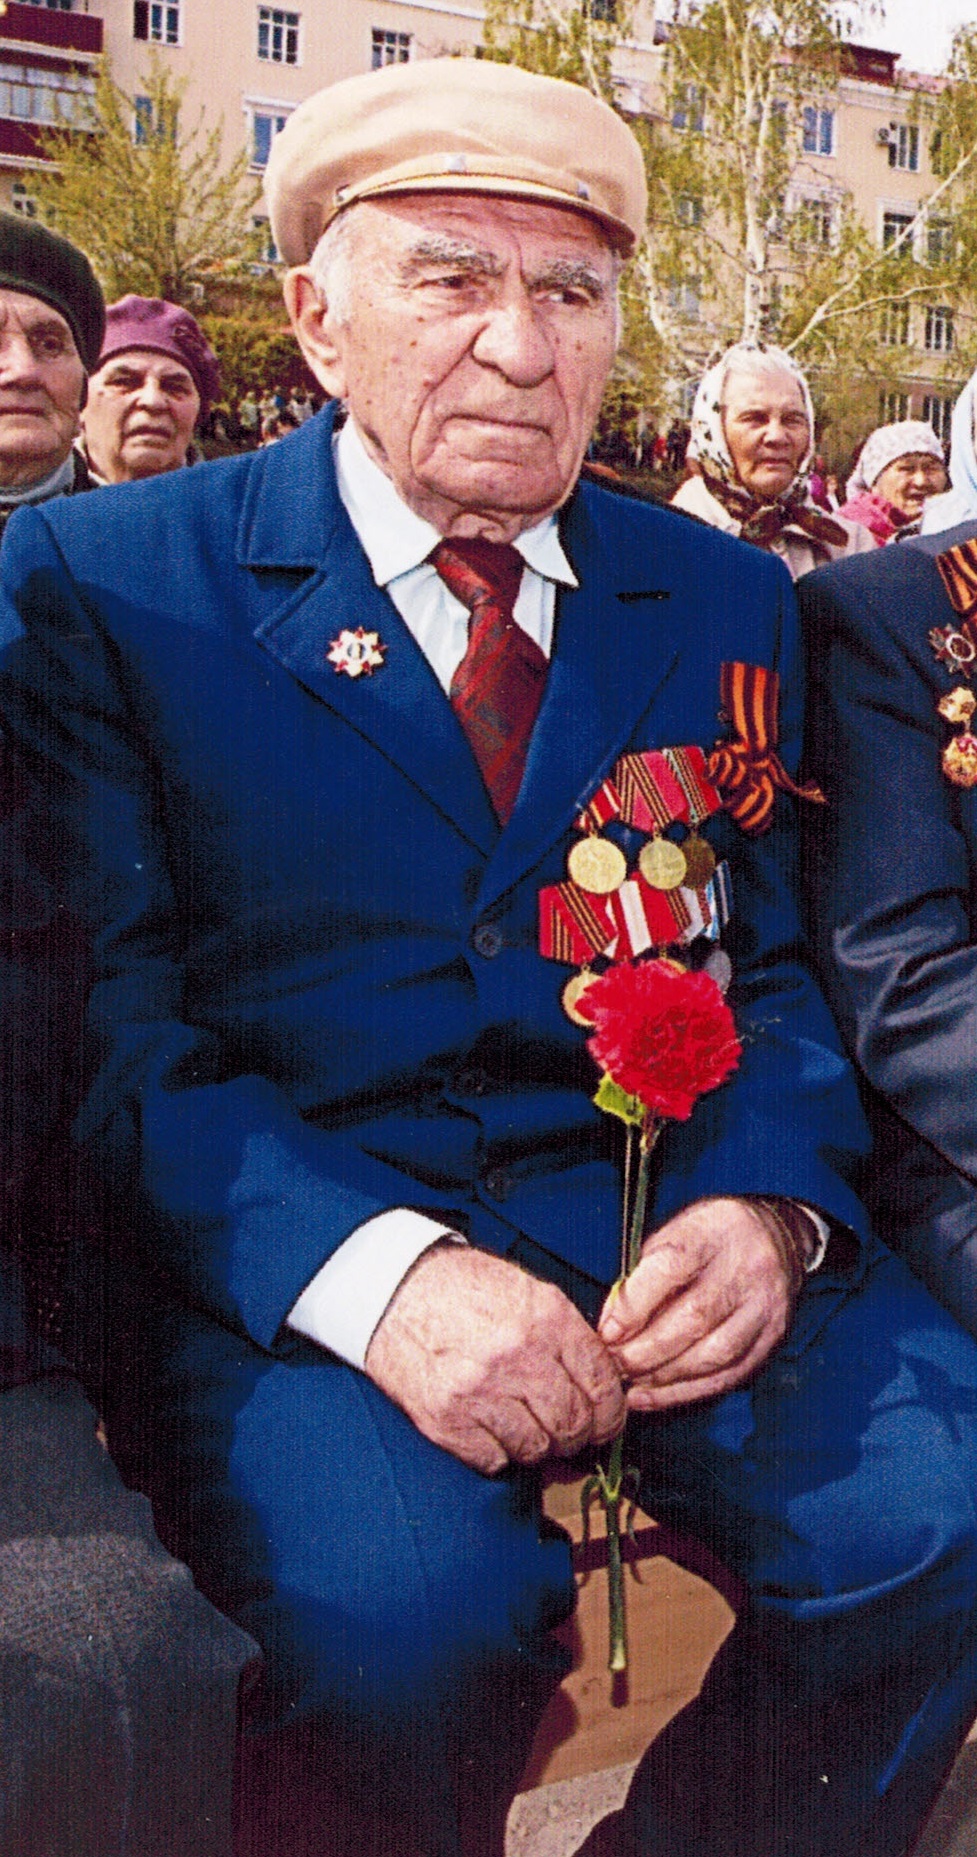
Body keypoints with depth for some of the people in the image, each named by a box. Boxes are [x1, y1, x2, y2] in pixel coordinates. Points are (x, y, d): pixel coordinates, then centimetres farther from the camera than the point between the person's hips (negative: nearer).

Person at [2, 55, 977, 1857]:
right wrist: (377, 1269, -22)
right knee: (399, 1606, -30)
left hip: (655, 1199, 4)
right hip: (276, 1228, -3)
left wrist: (764, 1204, -10)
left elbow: (775, 967, 12)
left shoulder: (727, 598, 13)